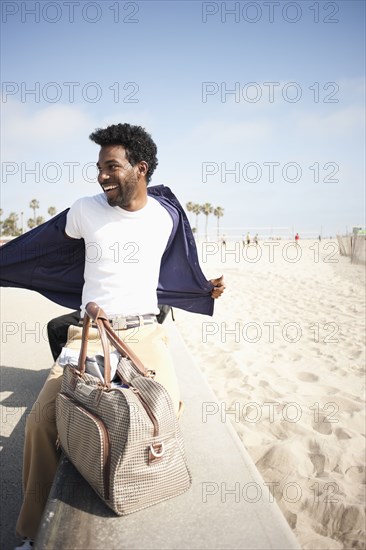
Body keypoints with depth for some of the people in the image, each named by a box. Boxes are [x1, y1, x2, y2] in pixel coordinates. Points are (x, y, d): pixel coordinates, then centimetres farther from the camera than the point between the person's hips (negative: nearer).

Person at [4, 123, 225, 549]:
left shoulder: (166, 214, 2)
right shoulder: (85, 210, -1)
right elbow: (40, 248, 15)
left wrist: (205, 289, 31)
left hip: (144, 331, 1)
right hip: (89, 330, 0)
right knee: (42, 419, -16)